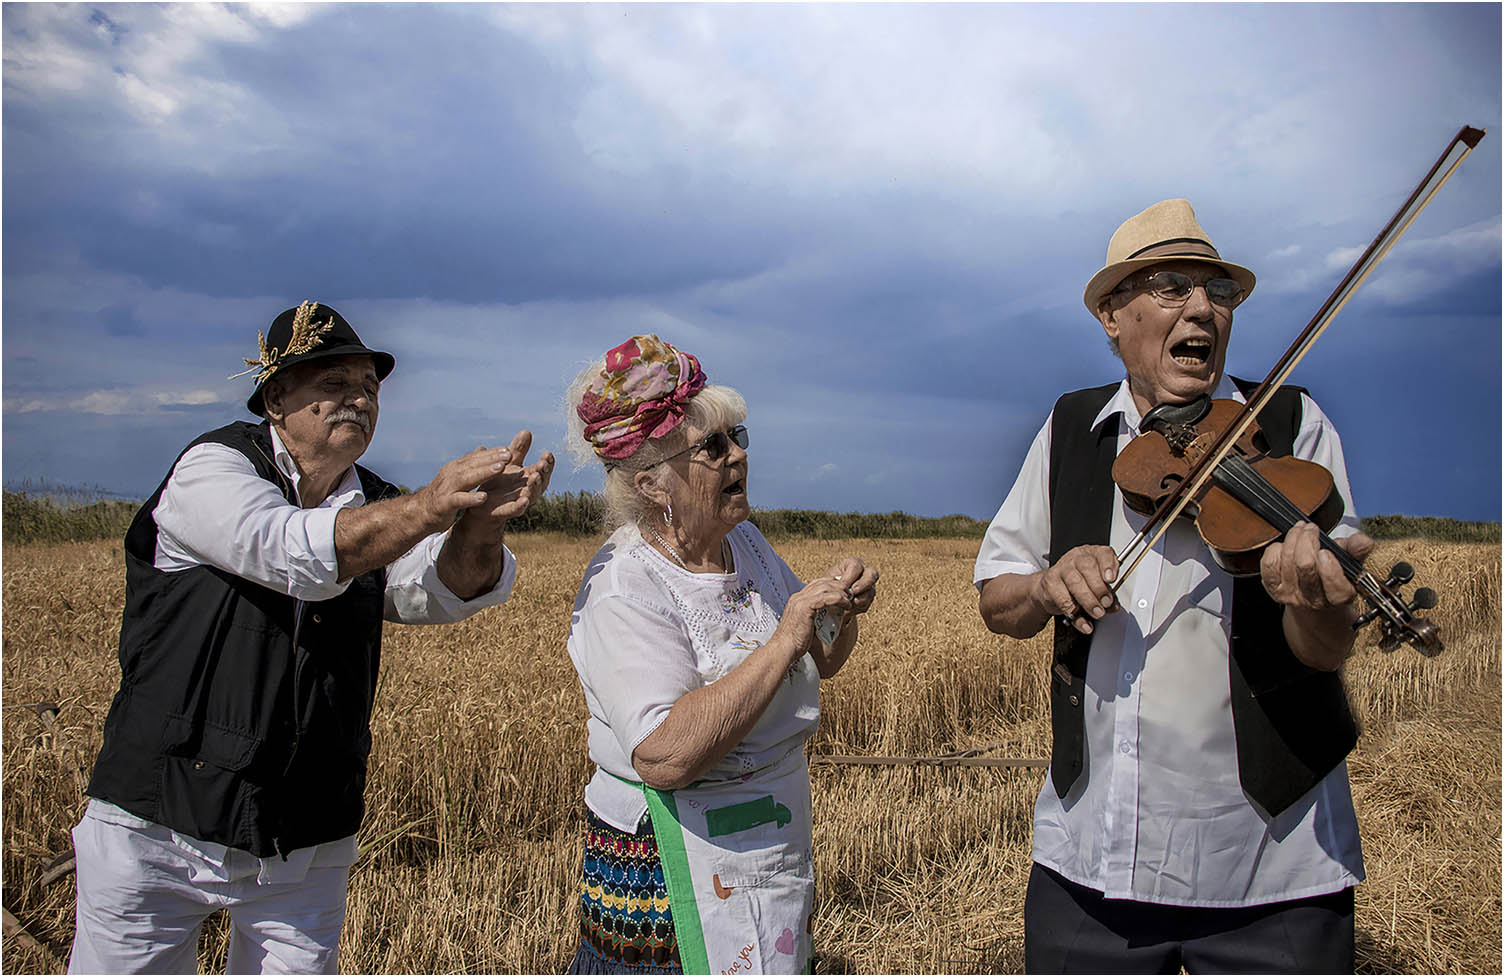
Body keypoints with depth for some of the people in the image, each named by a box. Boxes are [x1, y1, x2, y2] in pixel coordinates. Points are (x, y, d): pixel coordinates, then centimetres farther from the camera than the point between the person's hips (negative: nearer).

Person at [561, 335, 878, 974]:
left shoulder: (745, 543, 3)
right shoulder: (623, 593, -21)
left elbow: (819, 665, 14)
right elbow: (665, 757, -34)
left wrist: (844, 613, -8)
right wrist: (784, 642, -31)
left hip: (776, 850, 8)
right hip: (674, 868, -8)